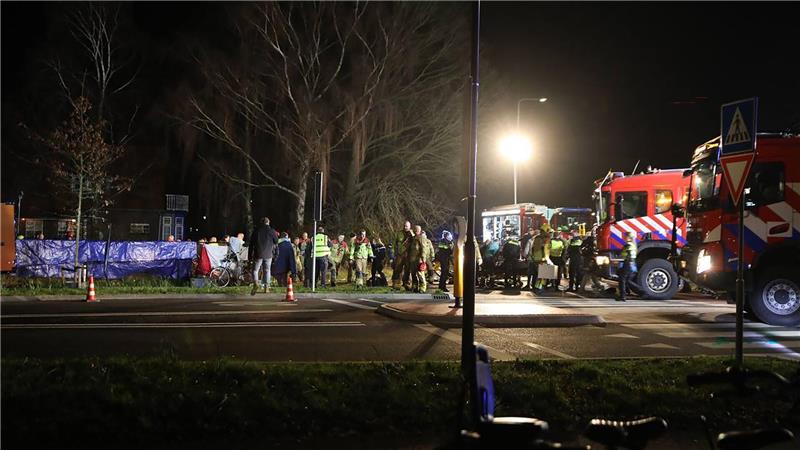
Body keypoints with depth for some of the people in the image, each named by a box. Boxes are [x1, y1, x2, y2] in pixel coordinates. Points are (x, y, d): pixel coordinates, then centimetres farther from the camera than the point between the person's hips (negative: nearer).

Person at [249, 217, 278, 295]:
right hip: (268, 254, 1)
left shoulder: (256, 230, 2)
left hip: (258, 254, -1)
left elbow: (251, 244, 4)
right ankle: (266, 287, 9)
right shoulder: (272, 231, 0)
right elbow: (276, 242, 5)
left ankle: (255, 283, -18)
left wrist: (250, 256, 8)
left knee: (255, 270, 6)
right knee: (267, 270, 12)